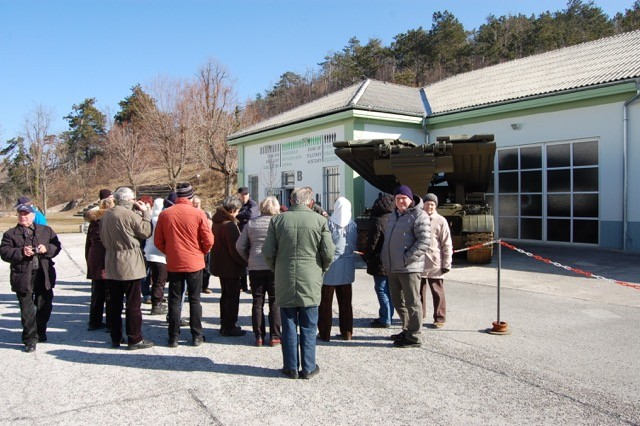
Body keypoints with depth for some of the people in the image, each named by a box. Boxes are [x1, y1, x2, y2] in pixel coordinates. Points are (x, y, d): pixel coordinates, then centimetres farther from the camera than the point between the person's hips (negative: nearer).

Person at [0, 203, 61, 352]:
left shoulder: (46, 231, 11)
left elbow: (57, 246, 7)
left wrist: (47, 249, -13)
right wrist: (21, 252, -19)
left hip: (44, 275, 2)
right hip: (23, 277, -2)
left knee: (45, 306, 11)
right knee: (27, 309, -1)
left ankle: (40, 332, 32)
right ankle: (30, 339, 7)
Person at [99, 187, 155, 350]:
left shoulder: (107, 215, 9)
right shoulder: (130, 215, -14)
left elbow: (103, 237, 16)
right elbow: (146, 232, -8)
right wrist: (145, 212, -1)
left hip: (111, 265, 7)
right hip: (130, 265, -7)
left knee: (115, 303, 12)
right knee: (133, 303, -1)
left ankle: (115, 338, 20)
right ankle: (135, 339, 3)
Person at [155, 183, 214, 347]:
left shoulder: (164, 214, -4)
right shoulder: (198, 213, -10)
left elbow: (158, 241, 2)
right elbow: (208, 241, -8)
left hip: (173, 264, 2)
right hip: (195, 263, -1)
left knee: (174, 301, 11)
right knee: (195, 300, 9)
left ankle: (173, 337, 14)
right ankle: (197, 336, 14)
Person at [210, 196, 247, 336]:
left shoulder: (217, 222, 7)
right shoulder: (229, 225, -22)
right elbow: (235, 248, -23)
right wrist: (244, 262, -10)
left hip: (220, 265, 9)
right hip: (231, 267, -9)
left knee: (226, 295, 19)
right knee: (233, 296, 1)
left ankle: (225, 325, 27)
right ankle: (229, 327, 8)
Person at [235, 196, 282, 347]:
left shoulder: (251, 223, 6)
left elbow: (240, 246, 4)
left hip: (255, 267, 3)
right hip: (274, 267, -2)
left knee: (257, 302, 11)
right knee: (275, 303, 7)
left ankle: (258, 337, 14)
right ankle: (274, 336, 9)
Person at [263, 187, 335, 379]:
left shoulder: (277, 220, -2)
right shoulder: (320, 220, -5)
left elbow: (267, 252, -2)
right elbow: (328, 253, -6)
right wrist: (321, 270, 12)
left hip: (285, 283, 1)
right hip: (310, 283, -1)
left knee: (289, 327, 10)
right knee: (308, 327, 9)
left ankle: (291, 368, 18)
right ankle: (308, 368, 16)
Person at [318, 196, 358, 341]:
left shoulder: (329, 223, -14)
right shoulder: (353, 224, -2)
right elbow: (355, 244, 5)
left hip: (330, 266, -3)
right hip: (347, 268, 4)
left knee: (326, 302, 8)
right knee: (345, 302, 14)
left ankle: (325, 333, 12)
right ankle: (347, 332, 20)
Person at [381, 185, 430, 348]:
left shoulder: (418, 216, -10)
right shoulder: (393, 215, 17)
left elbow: (424, 241, -18)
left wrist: (406, 258, -20)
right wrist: (384, 256, 14)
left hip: (409, 268, -9)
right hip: (392, 268, 9)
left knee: (412, 302, 0)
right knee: (397, 301, 17)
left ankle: (414, 337, 9)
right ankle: (407, 330, 31)